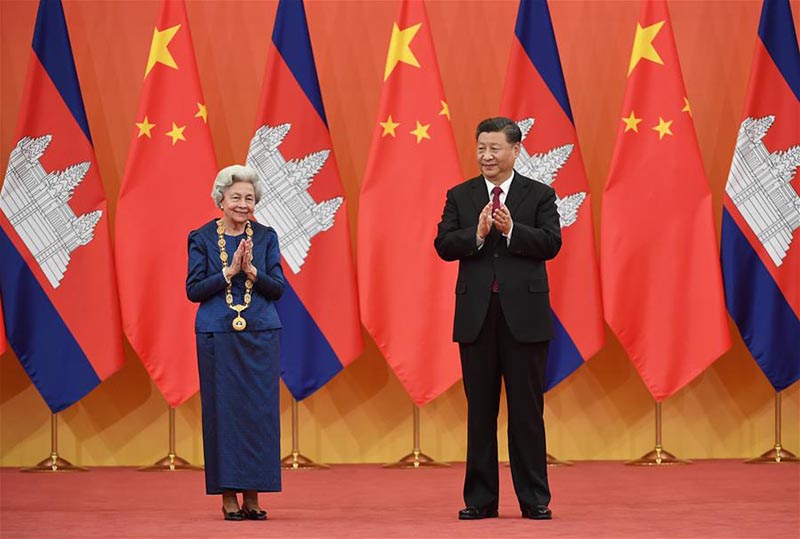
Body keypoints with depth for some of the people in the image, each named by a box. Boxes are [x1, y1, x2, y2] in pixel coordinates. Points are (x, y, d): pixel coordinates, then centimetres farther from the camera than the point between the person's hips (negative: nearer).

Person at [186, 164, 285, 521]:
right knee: (223, 410, -1)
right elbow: (193, 290, -3)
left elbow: (278, 288, 3)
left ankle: (252, 494, 7)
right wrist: (229, 272, -14)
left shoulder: (265, 237, 6)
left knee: (259, 411, 1)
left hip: (260, 335, 2)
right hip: (218, 336, -2)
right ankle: (228, 495, 5)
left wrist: (252, 271, -14)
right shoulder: (202, 238, 2)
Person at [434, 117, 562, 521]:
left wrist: (511, 230, -22)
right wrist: (477, 234, -18)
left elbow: (551, 243, -8)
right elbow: (443, 245, -2)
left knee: (527, 409, 1)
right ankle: (480, 498, 11)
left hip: (524, 314, -2)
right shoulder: (459, 196, 8)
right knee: (480, 410, 6)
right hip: (476, 314, 2)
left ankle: (534, 499, 6)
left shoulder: (539, 195, 3)